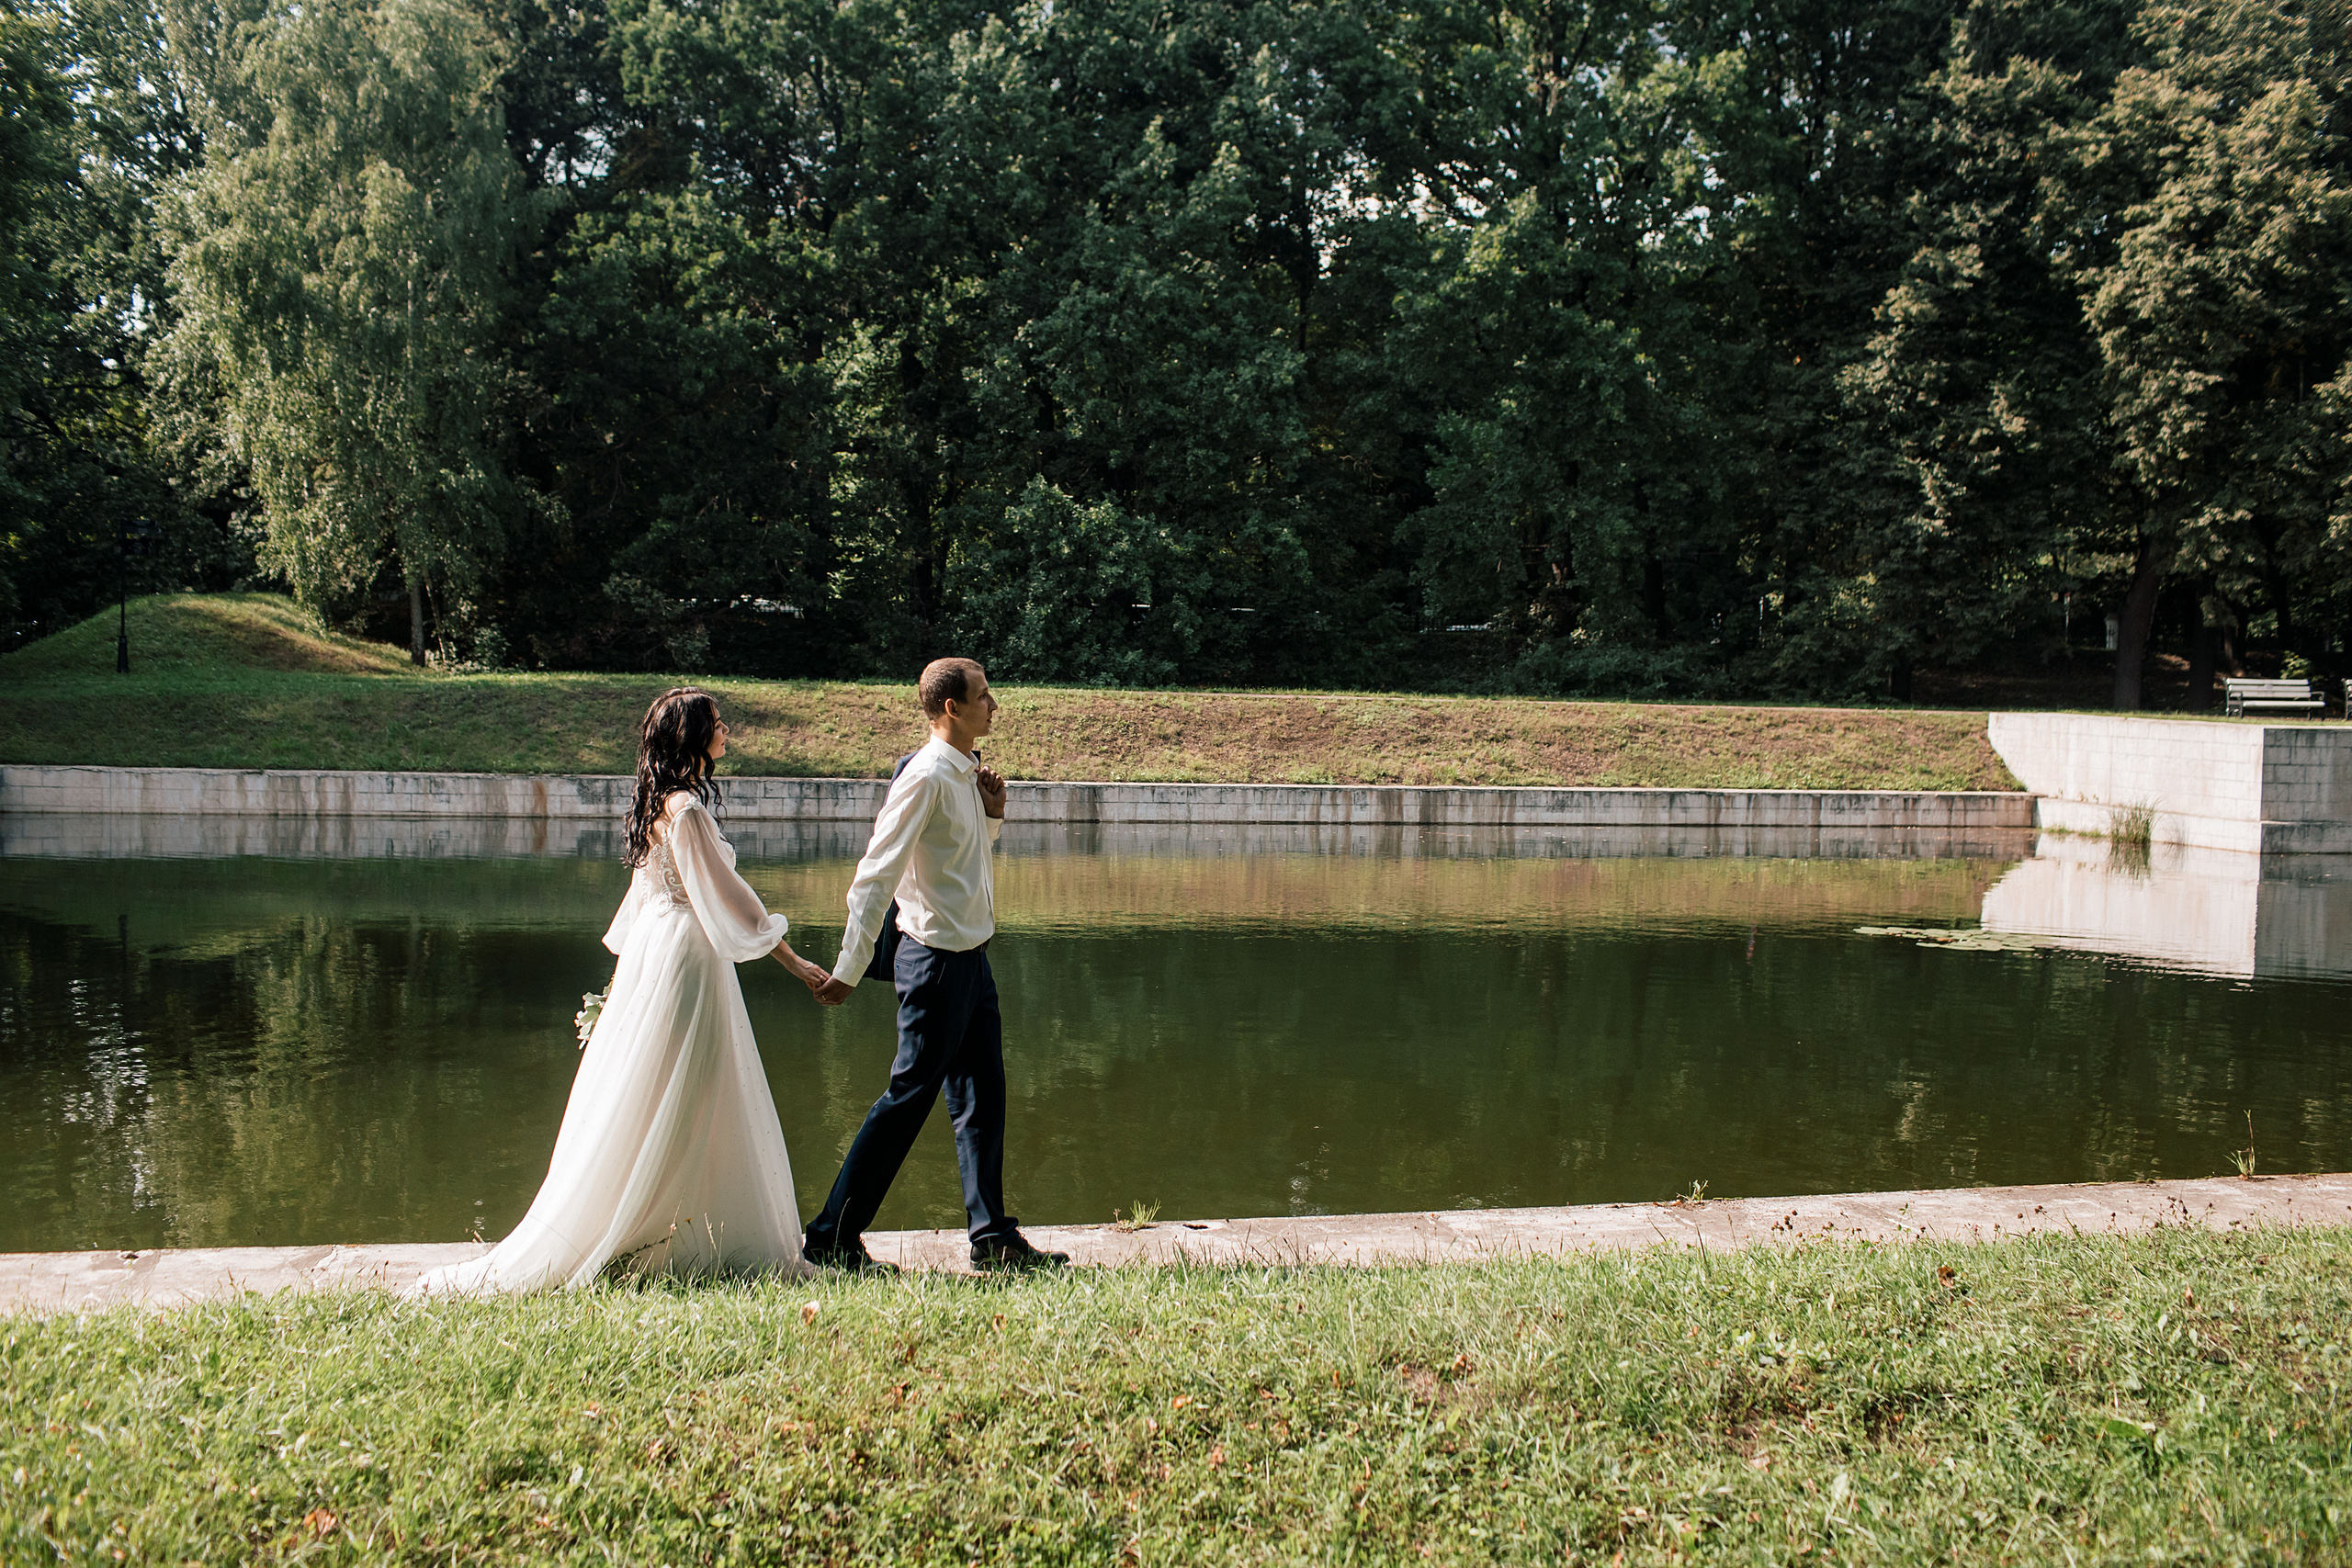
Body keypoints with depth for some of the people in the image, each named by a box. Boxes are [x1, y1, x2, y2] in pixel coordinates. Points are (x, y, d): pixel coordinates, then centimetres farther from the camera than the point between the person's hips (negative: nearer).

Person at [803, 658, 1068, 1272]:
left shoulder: (966, 774, 11)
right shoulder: (926, 777, -17)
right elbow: (875, 876, -20)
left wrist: (991, 813, 6)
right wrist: (849, 970, -21)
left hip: (970, 956, 9)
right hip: (937, 960, -9)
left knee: (982, 1097, 11)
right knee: (910, 1095, -3)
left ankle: (993, 1237, 19)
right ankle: (832, 1236, 7)